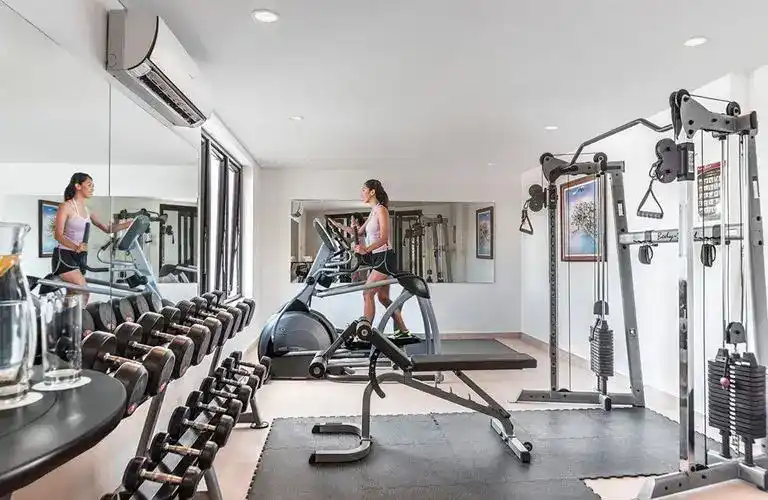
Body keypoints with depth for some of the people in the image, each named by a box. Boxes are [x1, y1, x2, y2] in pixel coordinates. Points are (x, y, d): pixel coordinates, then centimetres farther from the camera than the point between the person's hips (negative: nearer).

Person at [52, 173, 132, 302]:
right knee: (83, 292, -22)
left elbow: (107, 228, 14)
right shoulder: (66, 206, -7)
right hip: (65, 255, -7)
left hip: (80, 257, 8)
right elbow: (58, 235, -15)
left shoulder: (87, 210, 14)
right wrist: (75, 247, -33)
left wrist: (127, 224, 1)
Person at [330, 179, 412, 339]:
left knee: (367, 293, -12)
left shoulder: (381, 210, -10)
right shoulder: (373, 212, 16)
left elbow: (384, 238, -20)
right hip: (378, 258, 9)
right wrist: (338, 225, 17)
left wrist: (367, 249, -35)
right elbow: (359, 232, 23)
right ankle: (403, 331, 19)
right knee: (383, 297, 12)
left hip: (385, 257, -9)